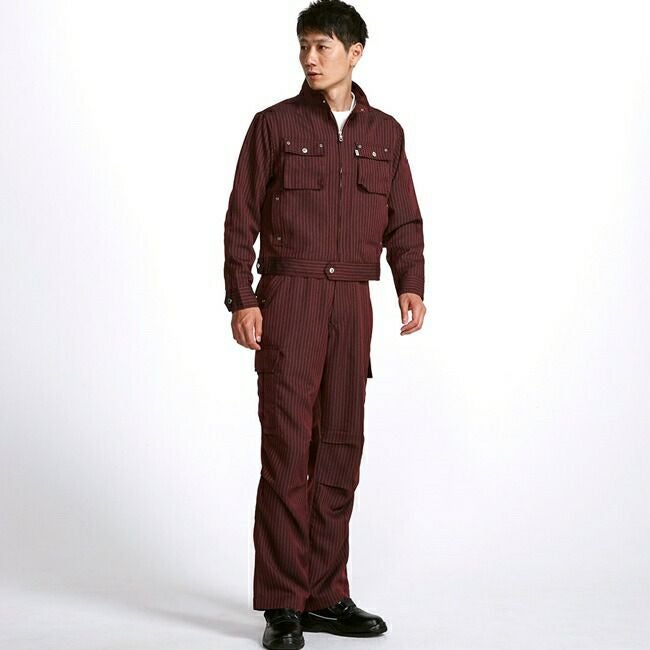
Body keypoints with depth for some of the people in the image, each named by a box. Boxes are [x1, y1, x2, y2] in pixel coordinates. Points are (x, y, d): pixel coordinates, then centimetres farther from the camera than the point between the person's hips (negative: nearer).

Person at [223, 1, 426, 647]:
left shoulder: (385, 133, 12)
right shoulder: (274, 124, 2)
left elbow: (403, 222, 11)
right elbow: (241, 218, -1)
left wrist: (411, 285, -6)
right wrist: (240, 299, -10)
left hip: (352, 305, 4)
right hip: (287, 300, -4)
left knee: (340, 450, 7)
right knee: (287, 449, -6)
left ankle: (326, 596, 16)